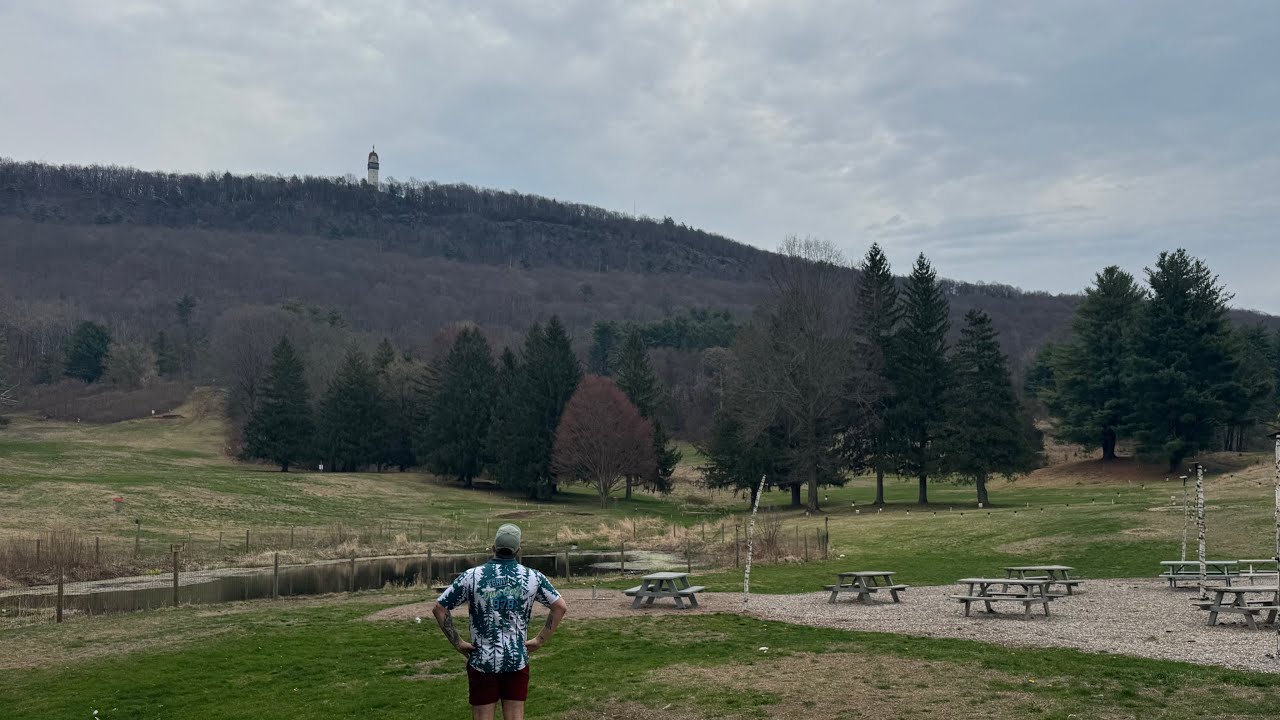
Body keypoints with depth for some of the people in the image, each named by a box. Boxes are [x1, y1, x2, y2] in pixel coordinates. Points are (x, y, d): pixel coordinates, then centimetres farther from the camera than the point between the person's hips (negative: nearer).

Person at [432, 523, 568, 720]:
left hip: (482, 661, -1)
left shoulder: (472, 576, -6)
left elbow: (439, 609, -4)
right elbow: (561, 607, 1)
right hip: (517, 660, 1)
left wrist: (457, 643, 1)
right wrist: (540, 641, 4)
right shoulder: (533, 577, -3)